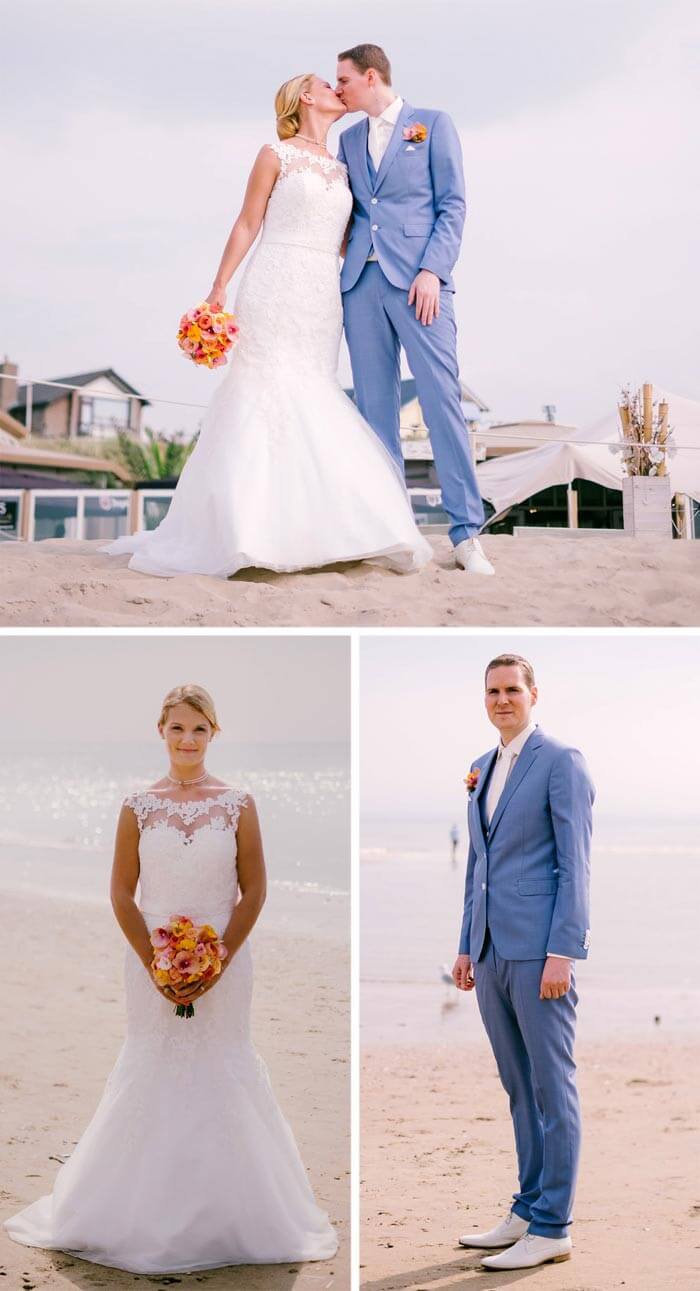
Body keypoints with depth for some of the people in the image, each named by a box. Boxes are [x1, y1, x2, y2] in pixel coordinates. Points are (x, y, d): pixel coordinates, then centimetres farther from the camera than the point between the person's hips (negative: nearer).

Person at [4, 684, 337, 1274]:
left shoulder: (238, 805, -1)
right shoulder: (139, 806, 1)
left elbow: (253, 892, -1)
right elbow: (122, 892, 2)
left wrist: (217, 961, -9)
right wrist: (154, 962, -8)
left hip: (224, 963, -1)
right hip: (153, 964, 1)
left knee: (221, 1079, 3)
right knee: (151, 1079, 4)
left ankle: (225, 1219, 17)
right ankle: (146, 1216, 19)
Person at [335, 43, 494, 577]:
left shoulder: (433, 124, 7)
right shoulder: (349, 139, 21)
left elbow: (452, 204, 0)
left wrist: (432, 270, -11)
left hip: (417, 279, -5)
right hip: (362, 282, 5)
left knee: (442, 400, -11)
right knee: (376, 407, 1)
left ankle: (467, 533, -10)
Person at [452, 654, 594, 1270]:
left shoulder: (561, 762, -6)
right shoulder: (482, 769, 18)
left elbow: (575, 865, -12)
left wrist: (561, 952, -17)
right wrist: (467, 947, 18)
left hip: (539, 948, -8)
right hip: (492, 952, 8)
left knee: (552, 1088, -2)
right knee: (520, 1090, 13)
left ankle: (551, 1228, 3)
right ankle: (528, 1212, 21)